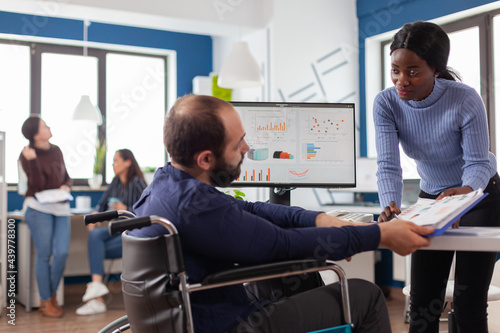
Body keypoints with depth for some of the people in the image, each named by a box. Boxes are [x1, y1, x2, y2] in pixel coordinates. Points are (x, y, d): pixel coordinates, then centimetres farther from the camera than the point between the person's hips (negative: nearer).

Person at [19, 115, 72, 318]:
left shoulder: (56, 150, 10)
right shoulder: (27, 155, -5)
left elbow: (66, 177, 19)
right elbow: (38, 185, -14)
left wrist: (66, 186, -3)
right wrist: (32, 160, -25)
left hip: (60, 207, 4)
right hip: (38, 207, -4)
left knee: (62, 253, -5)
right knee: (44, 255, -3)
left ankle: (52, 296, 14)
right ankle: (46, 302, 9)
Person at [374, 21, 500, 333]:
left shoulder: (465, 100, -25)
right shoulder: (386, 104, -17)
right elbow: (388, 164, -24)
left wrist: (465, 191, -45)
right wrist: (390, 205, -43)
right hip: (432, 198, 3)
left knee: (468, 302, -6)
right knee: (423, 301, 3)